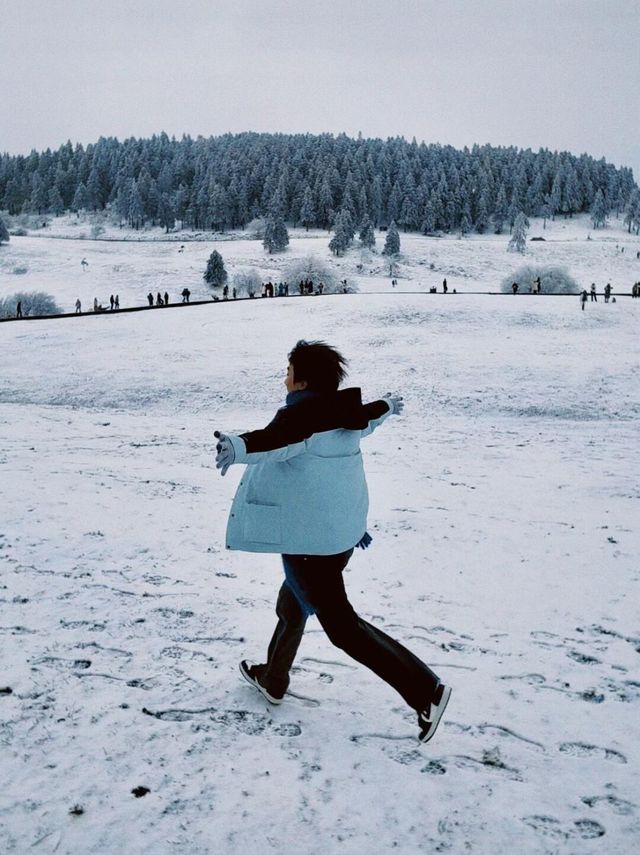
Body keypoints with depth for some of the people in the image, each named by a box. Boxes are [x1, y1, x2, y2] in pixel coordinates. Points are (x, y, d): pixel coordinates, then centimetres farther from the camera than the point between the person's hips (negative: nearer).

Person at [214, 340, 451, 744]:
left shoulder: (301, 414, -21)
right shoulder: (342, 414, 4)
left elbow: (275, 440, -45)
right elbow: (366, 417, 27)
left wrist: (239, 446, -64)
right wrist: (387, 405, 50)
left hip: (309, 540, -9)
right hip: (343, 533, 9)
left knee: (341, 624, 0)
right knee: (294, 604, 25)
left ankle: (425, 689, 0)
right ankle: (272, 680, 43)